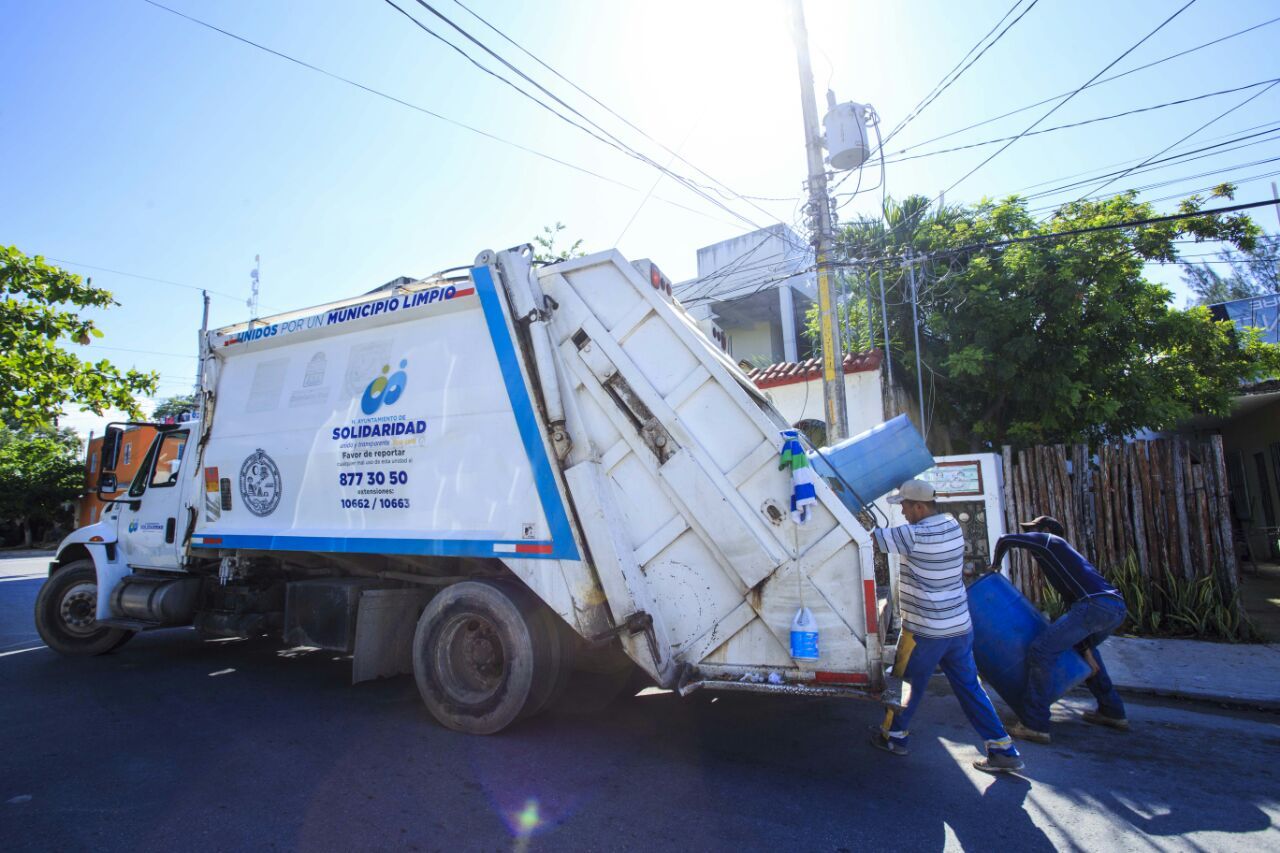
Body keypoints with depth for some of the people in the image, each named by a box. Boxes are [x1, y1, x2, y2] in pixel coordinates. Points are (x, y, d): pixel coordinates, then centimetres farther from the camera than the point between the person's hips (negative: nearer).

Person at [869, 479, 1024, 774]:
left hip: (925, 630, -7)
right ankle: (1003, 750, 20)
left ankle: (894, 736, 27)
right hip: (960, 626, 7)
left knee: (908, 684, 12)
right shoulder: (953, 526, 3)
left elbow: (872, 537, -17)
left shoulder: (915, 535, -22)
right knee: (969, 687, 16)